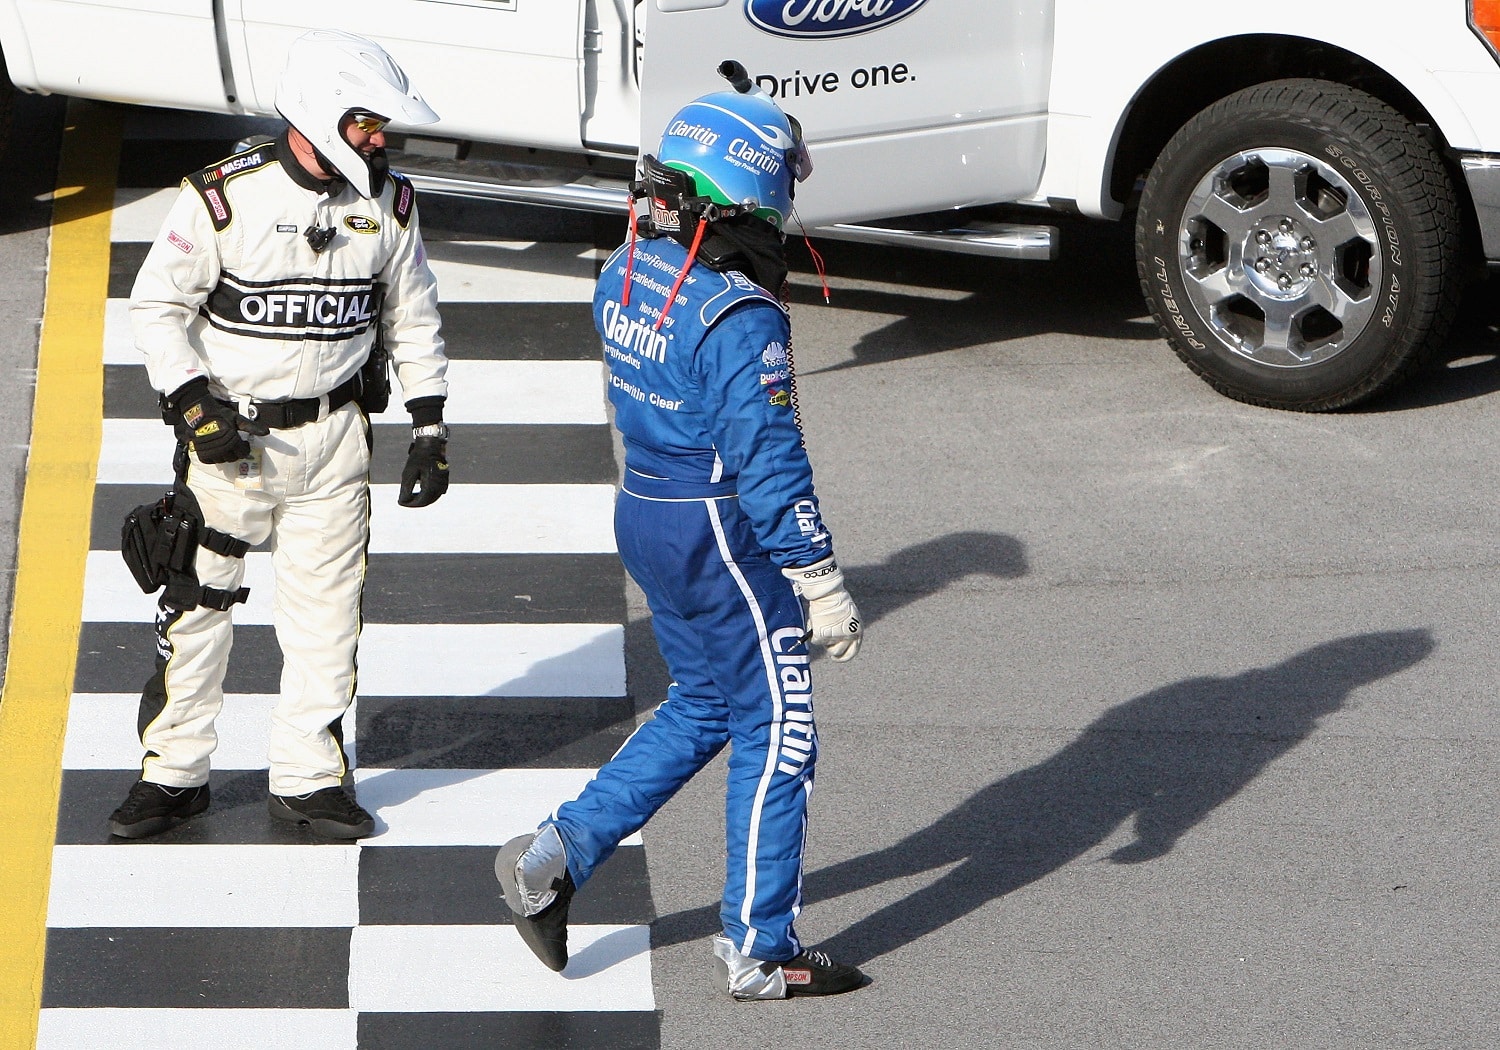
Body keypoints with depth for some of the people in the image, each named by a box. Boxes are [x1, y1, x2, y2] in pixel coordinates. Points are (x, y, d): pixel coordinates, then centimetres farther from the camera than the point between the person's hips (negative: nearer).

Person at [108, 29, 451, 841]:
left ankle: (307, 776, 17)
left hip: (334, 433, 3)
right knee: (198, 601, 3)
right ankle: (174, 773, 16)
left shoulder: (388, 203, -1)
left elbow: (412, 318, 10)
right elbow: (157, 303, -7)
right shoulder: (225, 197, -14)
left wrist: (429, 428, 7)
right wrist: (193, 401, -16)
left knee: (327, 606, 6)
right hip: (231, 434, -3)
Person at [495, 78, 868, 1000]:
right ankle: (759, 949, 11)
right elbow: (769, 461, -22)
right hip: (724, 534, -8)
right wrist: (823, 586, -17)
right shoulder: (740, 317, -24)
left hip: (644, 511, 9)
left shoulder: (627, 273, 1)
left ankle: (556, 856, 16)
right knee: (775, 730, 5)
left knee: (703, 706, 23)